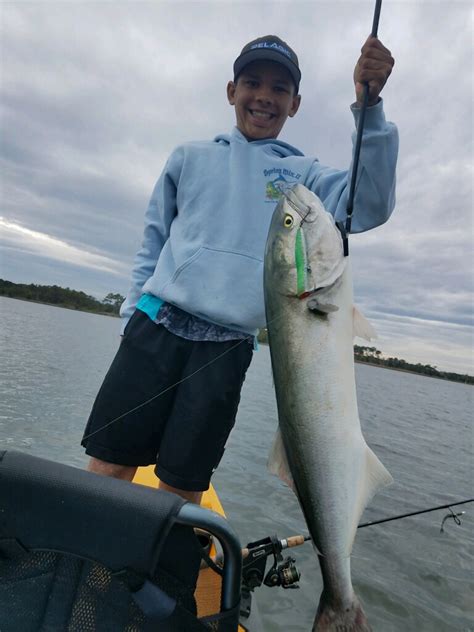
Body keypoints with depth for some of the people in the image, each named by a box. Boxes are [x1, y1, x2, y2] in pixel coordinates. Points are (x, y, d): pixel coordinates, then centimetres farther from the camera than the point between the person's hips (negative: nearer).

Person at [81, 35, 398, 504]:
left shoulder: (302, 176, 10)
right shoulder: (190, 157, 12)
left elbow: (369, 207, -6)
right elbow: (153, 242, 15)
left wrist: (369, 107, -15)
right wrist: (135, 312, 9)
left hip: (227, 348, 0)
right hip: (155, 328, 1)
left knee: (182, 490, 4)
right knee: (106, 470, 2)